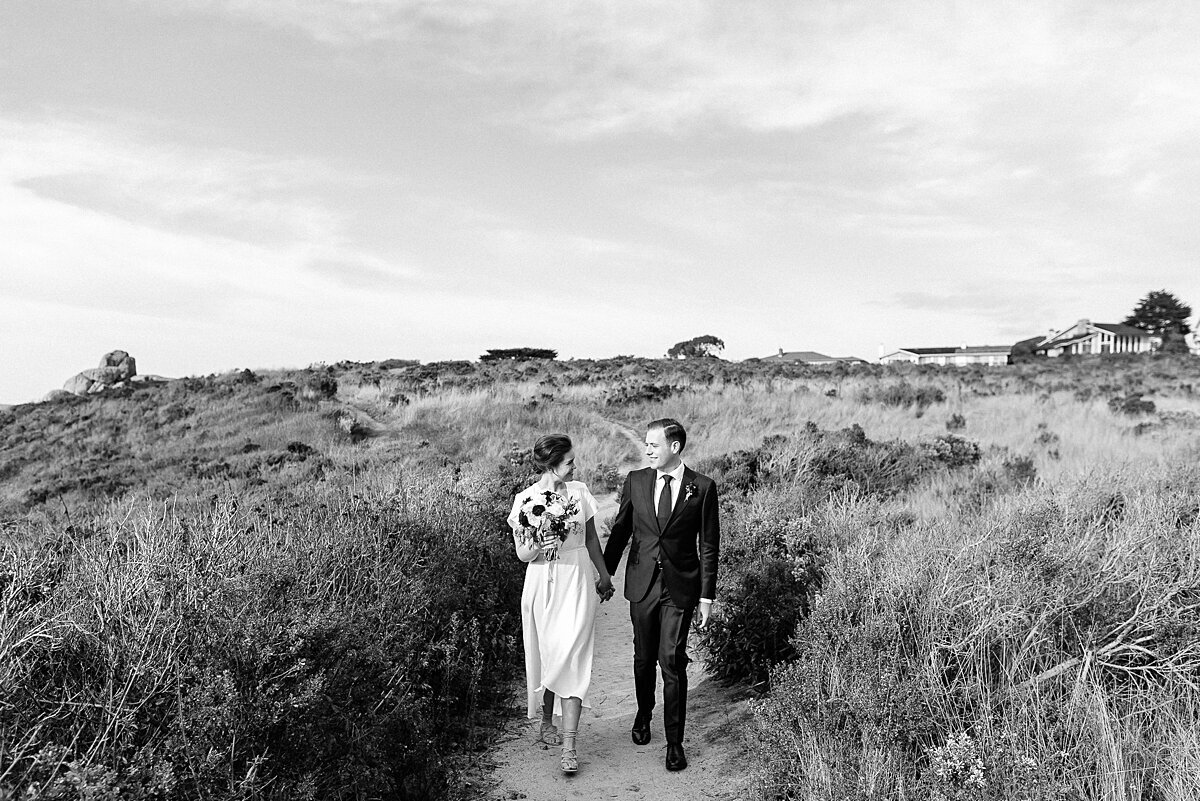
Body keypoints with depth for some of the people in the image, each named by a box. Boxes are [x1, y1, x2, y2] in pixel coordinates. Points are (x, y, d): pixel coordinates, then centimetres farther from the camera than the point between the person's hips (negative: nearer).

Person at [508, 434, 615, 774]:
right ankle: (547, 724, 33)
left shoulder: (579, 491, 2)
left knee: (572, 660, -4)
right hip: (543, 584, -1)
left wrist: (604, 574, 21)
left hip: (578, 584, 1)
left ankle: (569, 746, -2)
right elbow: (522, 554, -4)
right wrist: (537, 548, -26)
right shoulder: (525, 499, -6)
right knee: (546, 657, 11)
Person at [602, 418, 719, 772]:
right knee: (644, 658, 15)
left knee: (673, 663, -4)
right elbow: (620, 530, 9)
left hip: (680, 587, -3)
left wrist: (707, 596, -3)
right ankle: (643, 714, 41)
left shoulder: (703, 488, -6)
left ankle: (675, 742, 12)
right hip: (642, 584, 3)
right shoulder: (636, 481, 1)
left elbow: (709, 546, -2)